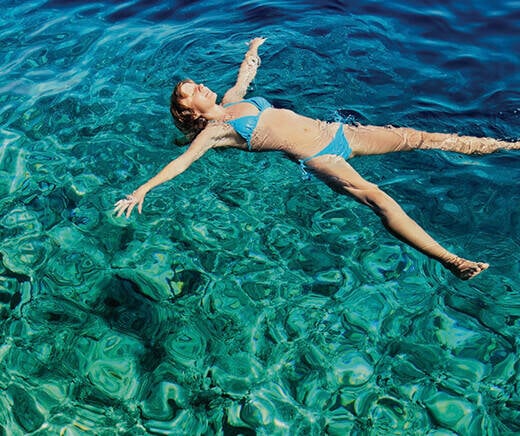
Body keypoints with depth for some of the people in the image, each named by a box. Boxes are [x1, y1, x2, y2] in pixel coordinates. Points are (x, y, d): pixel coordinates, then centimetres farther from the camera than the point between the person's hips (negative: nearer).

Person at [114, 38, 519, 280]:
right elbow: (181, 161, -11)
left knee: (418, 136, 4)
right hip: (317, 157, -8)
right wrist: (142, 190, -18)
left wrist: (253, 49, 51)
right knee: (376, 196, -29)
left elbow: (246, 72, 38)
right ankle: (452, 260, -36)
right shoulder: (214, 131, -2)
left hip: (335, 131, 8)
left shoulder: (232, 99, 18)